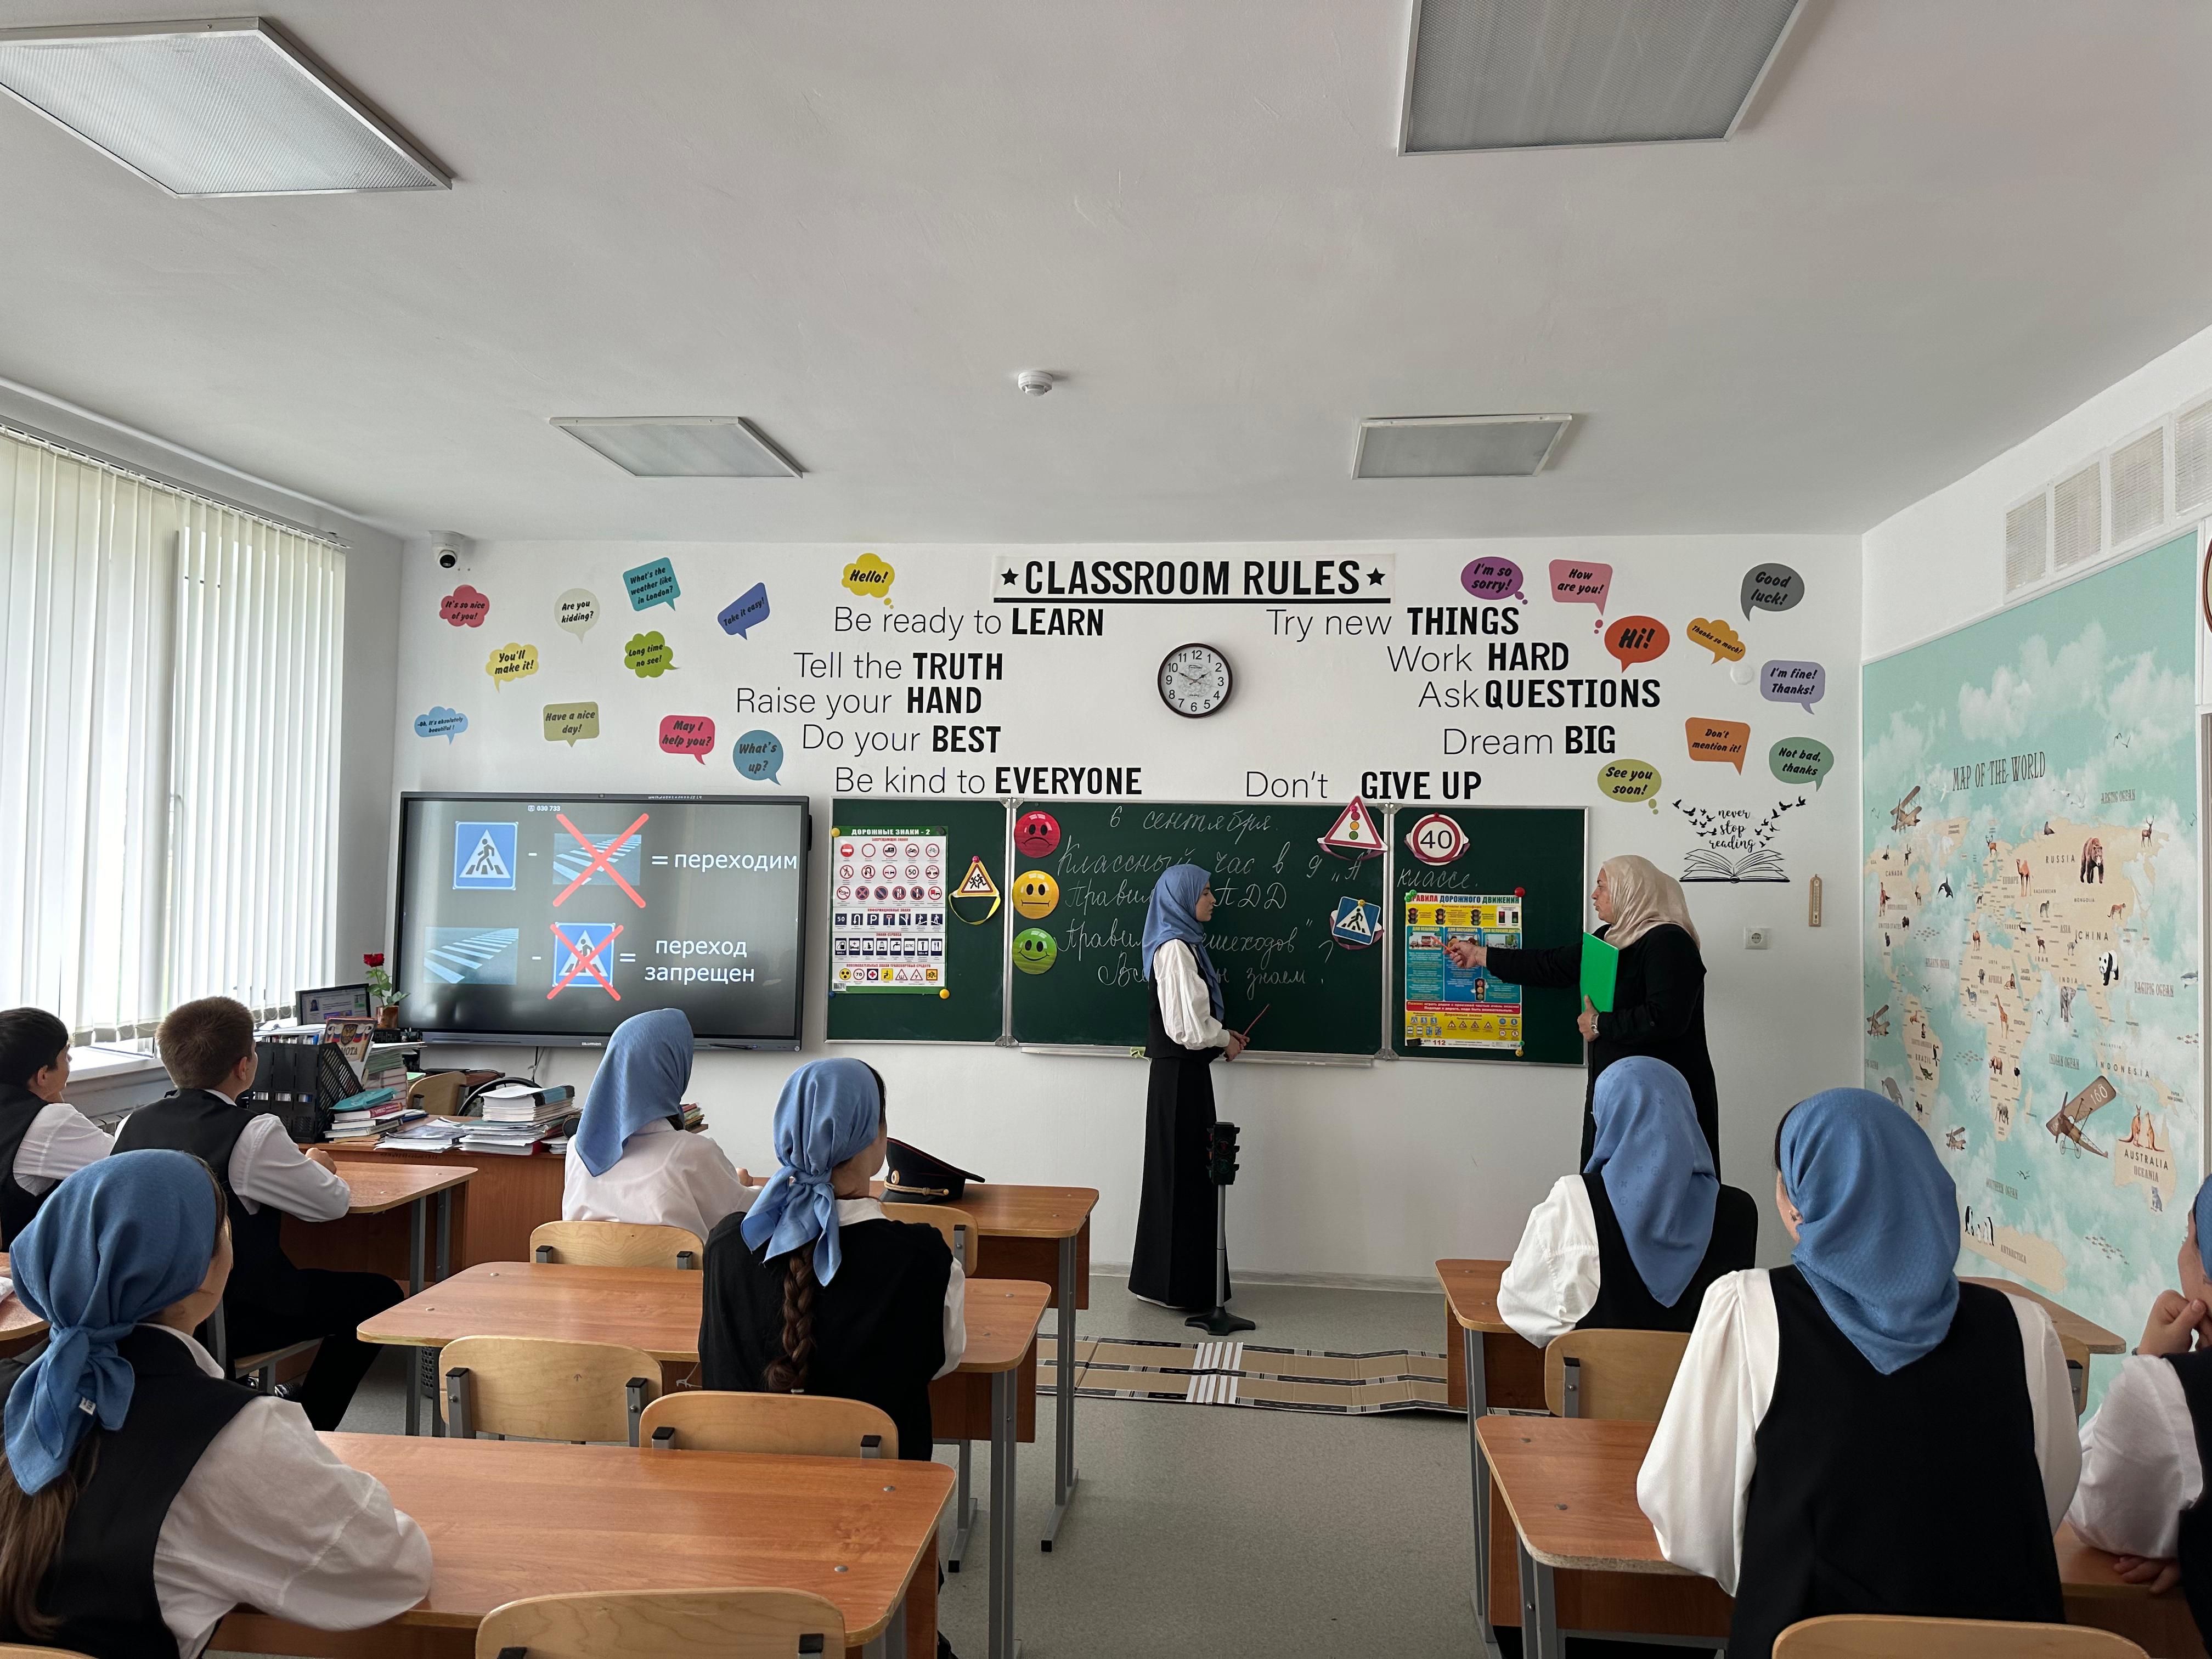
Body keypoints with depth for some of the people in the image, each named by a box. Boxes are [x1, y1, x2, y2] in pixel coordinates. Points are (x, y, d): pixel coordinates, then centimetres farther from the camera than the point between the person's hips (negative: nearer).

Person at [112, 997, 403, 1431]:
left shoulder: (133, 1124, -2)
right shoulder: (253, 1133, -21)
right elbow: (334, 1203, -12)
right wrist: (314, 1167, 9)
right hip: (233, 1323, -7)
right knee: (379, 1294, 9)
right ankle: (305, 1428, 15)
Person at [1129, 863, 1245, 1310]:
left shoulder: (1184, 944, 14)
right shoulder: (1175, 949, -17)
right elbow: (1188, 1026, -20)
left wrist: (1221, 1036, 8)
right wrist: (1225, 1041, -4)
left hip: (1184, 1072, 10)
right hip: (1180, 1073, -10)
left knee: (1188, 1172, 14)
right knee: (1182, 1173, -2)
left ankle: (1169, 1277, 23)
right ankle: (1179, 1284, 7)